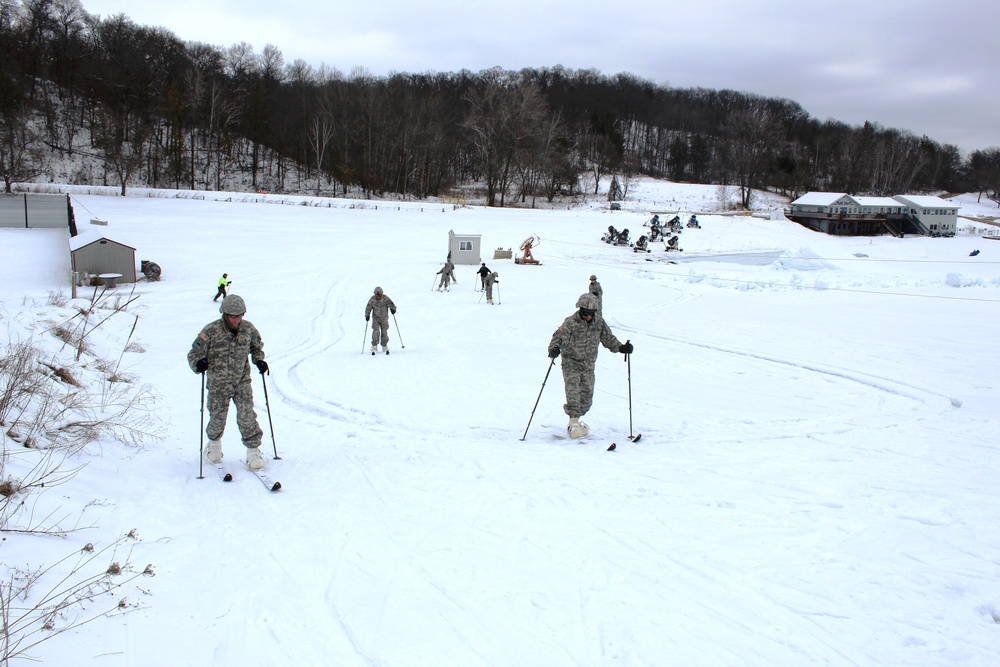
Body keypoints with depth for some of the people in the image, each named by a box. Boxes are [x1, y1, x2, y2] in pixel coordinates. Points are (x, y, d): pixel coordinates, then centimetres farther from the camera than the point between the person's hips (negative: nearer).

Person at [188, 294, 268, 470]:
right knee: (217, 419, 9)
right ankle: (214, 442, 42)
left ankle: (253, 450, 5)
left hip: (242, 381, 1)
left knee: (247, 416, -10)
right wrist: (198, 364, -30)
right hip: (218, 384, -1)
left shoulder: (248, 329, -5)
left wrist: (259, 360, -3)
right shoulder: (211, 331, -15)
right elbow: (194, 354, -8)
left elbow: (257, 347, 16)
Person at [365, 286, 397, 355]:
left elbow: (392, 304, -9)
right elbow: (368, 308, 1)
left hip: (384, 319, 0)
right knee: (376, 332, -14)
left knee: (384, 332, 3)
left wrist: (393, 309, -30)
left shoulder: (386, 298, -10)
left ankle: (385, 347, 18)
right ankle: (374, 347, -10)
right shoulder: (372, 299, -8)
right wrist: (367, 315, -12)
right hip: (376, 318, 0)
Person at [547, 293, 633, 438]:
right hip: (571, 362, -5)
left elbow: (608, 338, 8)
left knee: (587, 396, 7)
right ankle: (574, 422, -17)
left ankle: (575, 420, 25)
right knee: (572, 390, -19)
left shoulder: (599, 322, 0)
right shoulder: (570, 322, -13)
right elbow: (558, 337, -16)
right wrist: (554, 348, -37)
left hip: (588, 365, 5)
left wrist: (620, 347, -8)